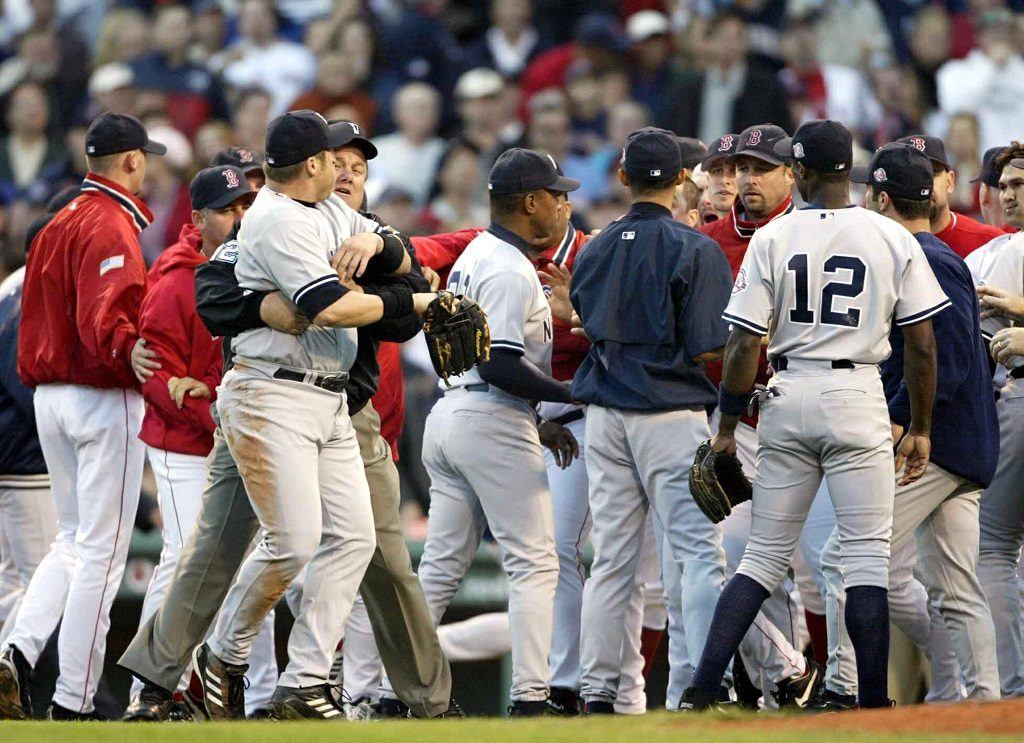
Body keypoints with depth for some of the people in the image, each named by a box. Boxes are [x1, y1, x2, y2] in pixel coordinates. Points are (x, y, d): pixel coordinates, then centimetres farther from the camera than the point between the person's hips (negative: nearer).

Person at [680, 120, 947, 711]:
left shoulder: (772, 239, -1)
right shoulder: (893, 239, -1)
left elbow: (745, 344, -3)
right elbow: (922, 345, -1)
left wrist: (727, 426, 6)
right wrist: (921, 429, 9)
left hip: (788, 397, 2)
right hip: (858, 397, -2)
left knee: (766, 555, 9)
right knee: (867, 555, 1)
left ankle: (703, 688, 0)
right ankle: (873, 708, -3)